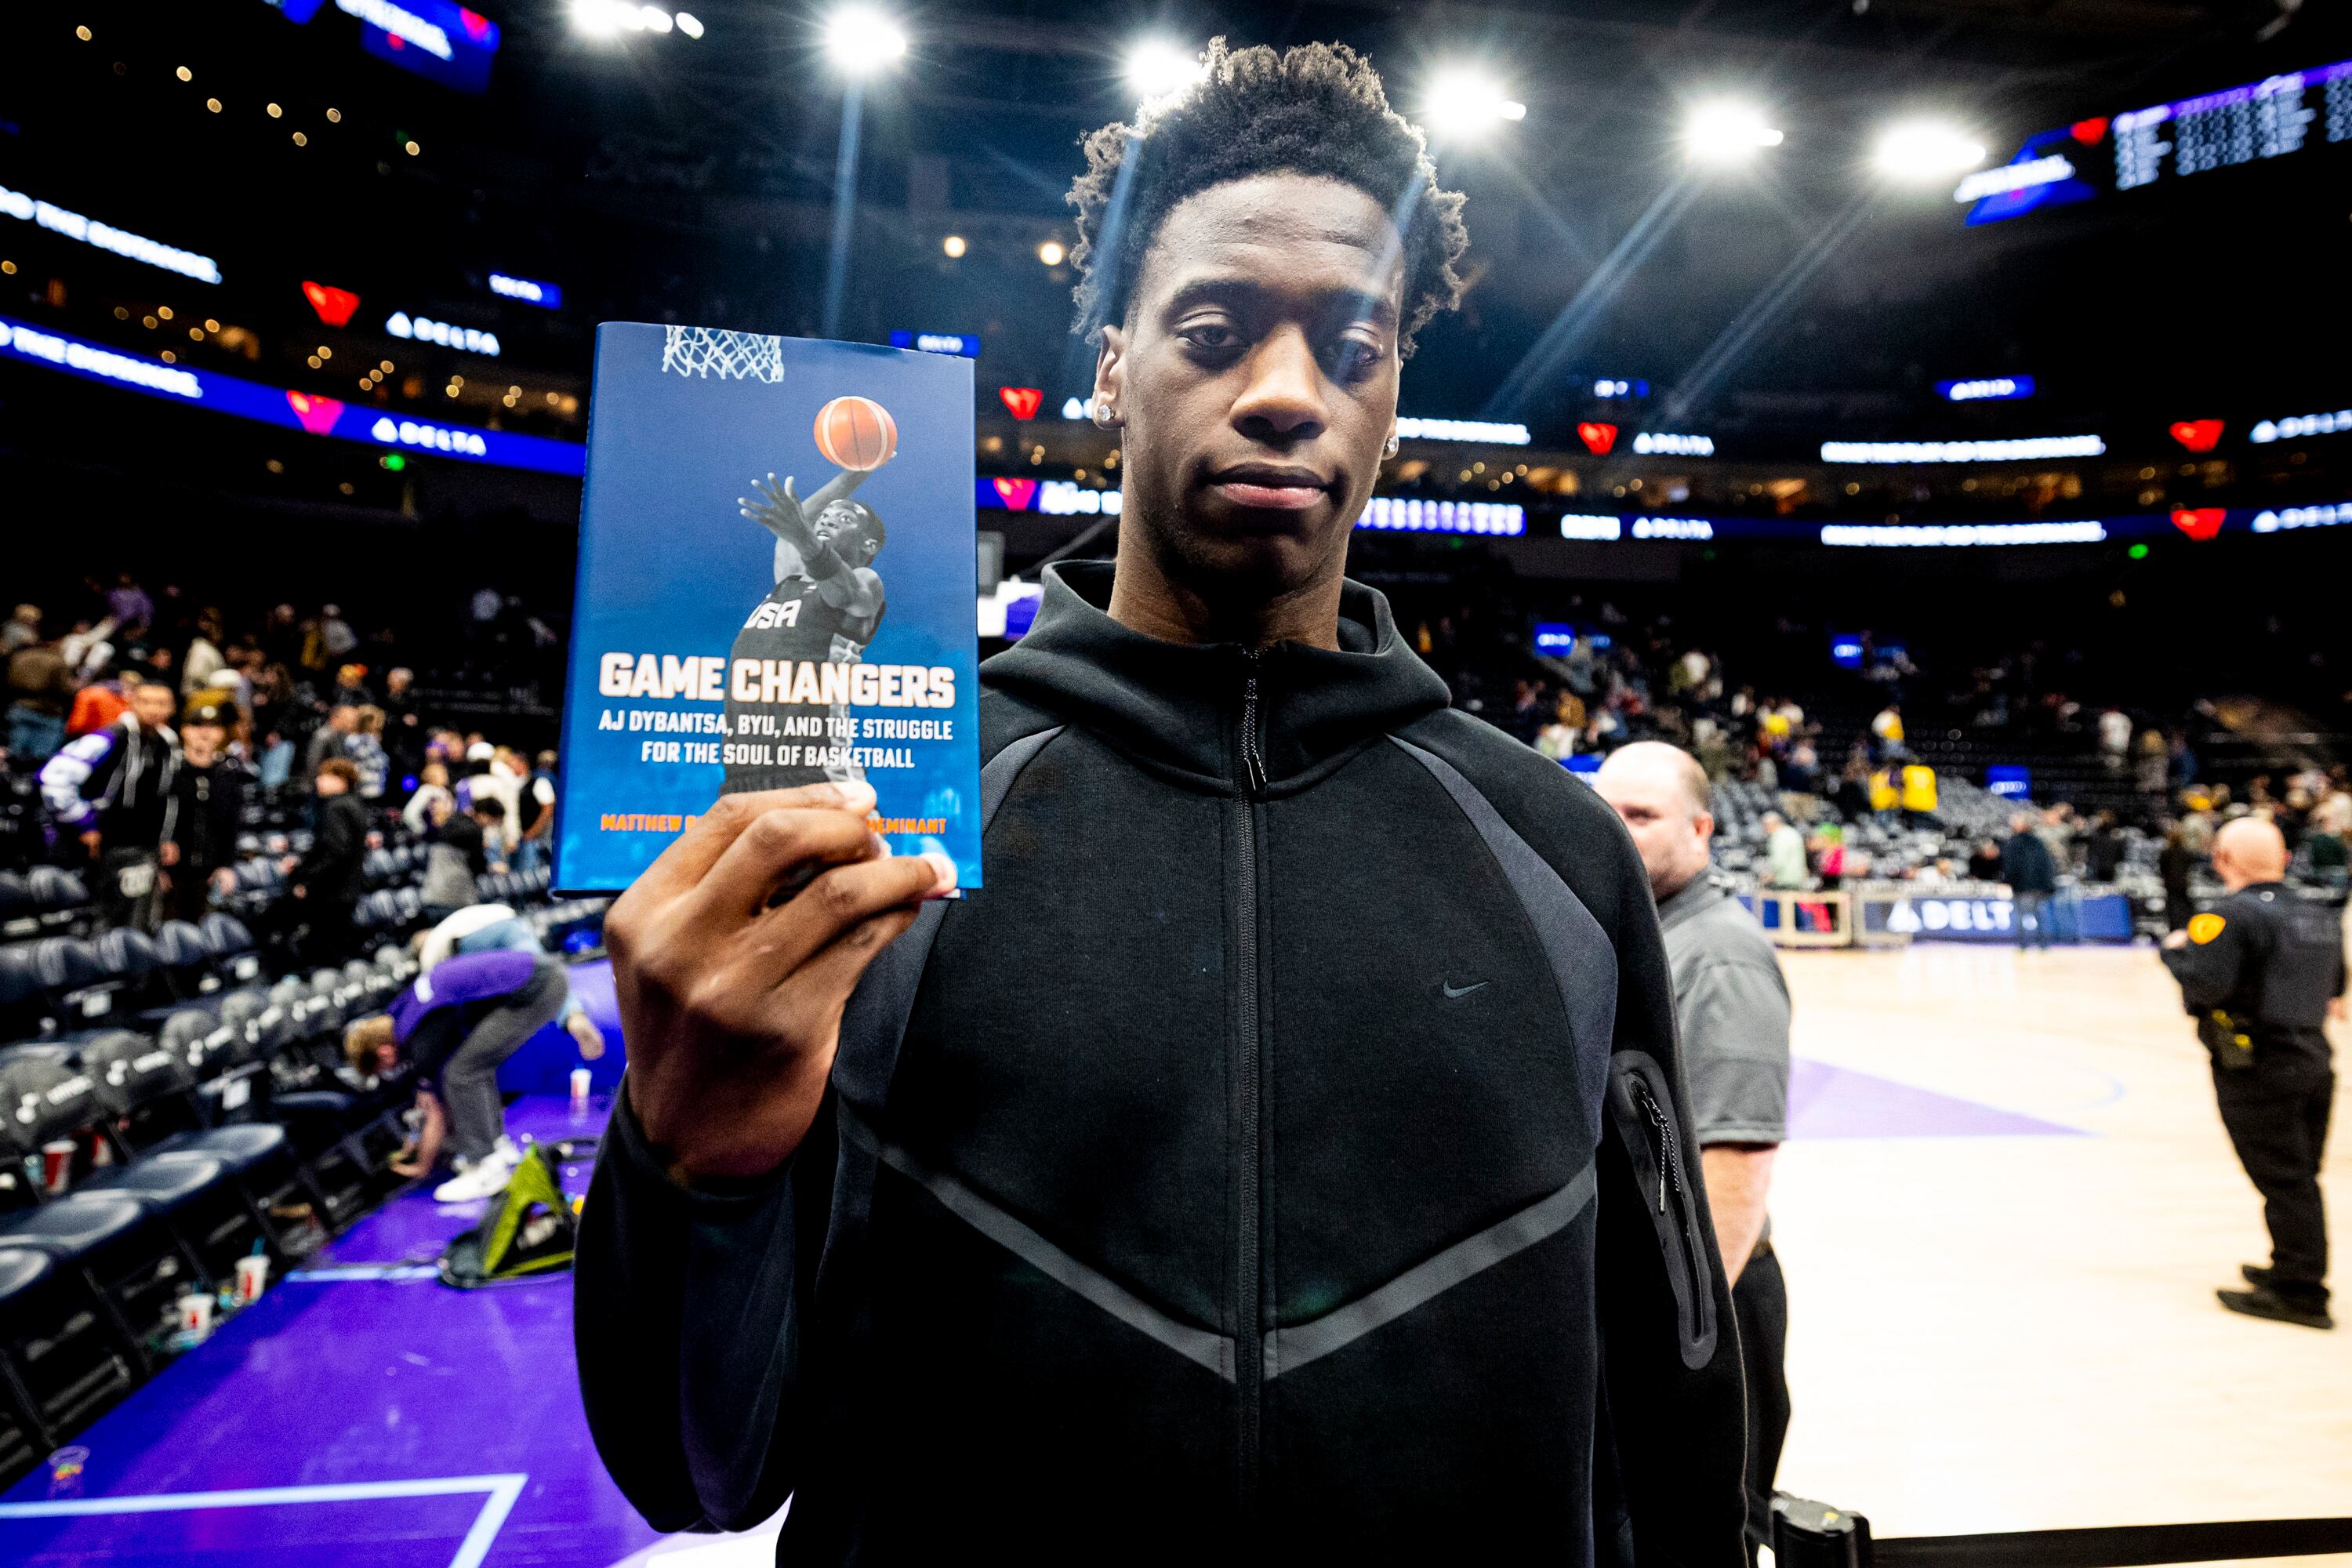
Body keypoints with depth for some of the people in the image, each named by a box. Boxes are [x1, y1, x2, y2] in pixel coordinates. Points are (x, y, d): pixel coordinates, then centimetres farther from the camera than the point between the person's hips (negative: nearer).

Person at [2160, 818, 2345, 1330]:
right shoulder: (2320, 916, 11)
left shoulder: (2231, 915, -16)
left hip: (2258, 1070, -8)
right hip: (2315, 1059, 8)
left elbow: (2207, 981, -27)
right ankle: (2296, 1268, 32)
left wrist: (2175, 950, -11)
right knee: (2298, 1179, 18)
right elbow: (2334, 984, 23)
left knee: (2283, 1180, -3)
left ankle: (2299, 1292, 3)